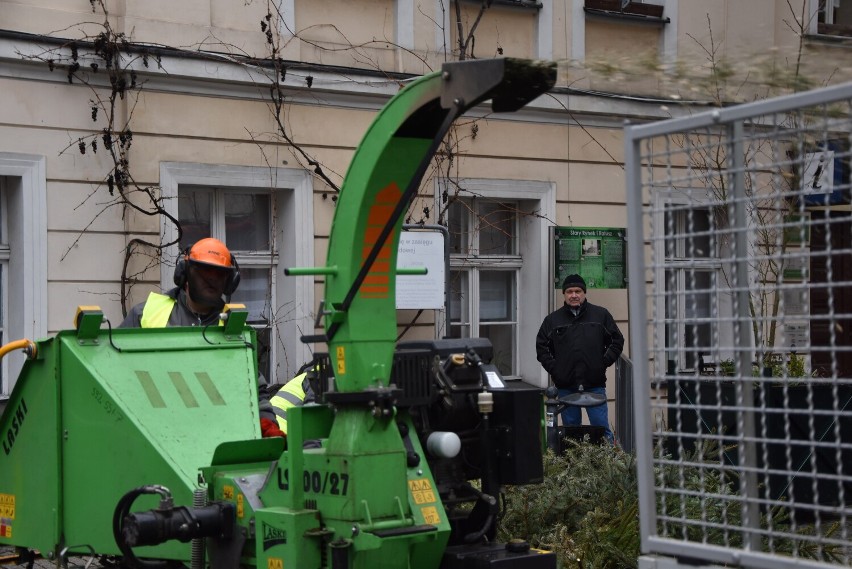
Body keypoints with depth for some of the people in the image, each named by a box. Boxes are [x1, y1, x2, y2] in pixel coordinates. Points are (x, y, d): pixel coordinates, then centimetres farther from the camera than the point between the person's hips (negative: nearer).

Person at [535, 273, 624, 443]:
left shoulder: (601, 315, 7)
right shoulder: (553, 319, 9)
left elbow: (617, 341, 11)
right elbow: (541, 346, 13)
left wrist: (604, 362, 0)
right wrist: (553, 369, 1)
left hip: (595, 385, -1)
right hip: (566, 387, 2)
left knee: (601, 428, -4)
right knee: (570, 429, 6)